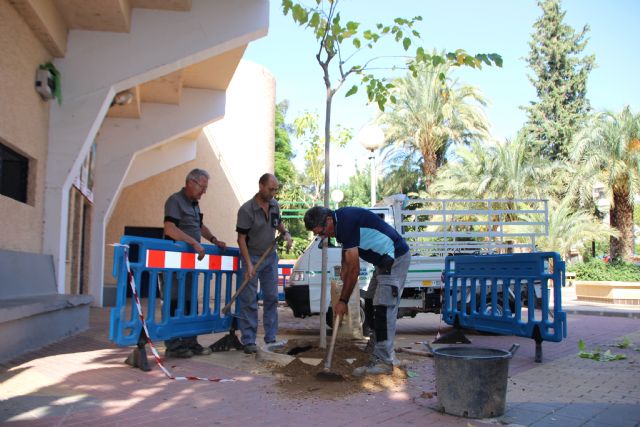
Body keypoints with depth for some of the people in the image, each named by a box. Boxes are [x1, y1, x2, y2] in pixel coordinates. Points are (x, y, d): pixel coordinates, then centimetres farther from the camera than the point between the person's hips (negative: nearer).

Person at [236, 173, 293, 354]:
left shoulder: (274, 205, -1)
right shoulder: (246, 210, -17)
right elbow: (241, 239, -14)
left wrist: (286, 234, -4)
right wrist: (248, 264, -20)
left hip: (270, 256, 6)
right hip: (252, 257, -6)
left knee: (271, 297, 8)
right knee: (249, 300, -3)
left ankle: (271, 338, 17)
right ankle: (248, 341, 3)